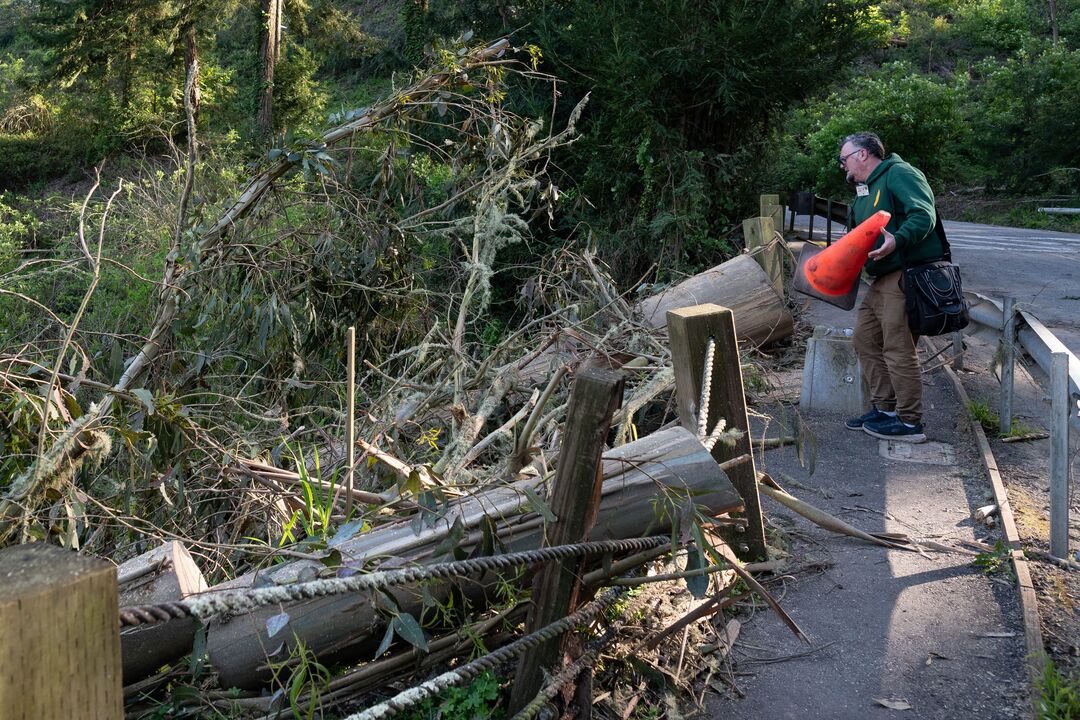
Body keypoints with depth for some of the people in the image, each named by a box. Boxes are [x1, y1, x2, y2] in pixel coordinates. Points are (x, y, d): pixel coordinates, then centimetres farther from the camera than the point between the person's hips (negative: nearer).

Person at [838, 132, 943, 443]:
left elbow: (924, 214, -23)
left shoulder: (899, 174, -9)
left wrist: (898, 239, -37)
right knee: (865, 338, 14)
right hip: (882, 280, 11)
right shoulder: (863, 192, 22)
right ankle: (885, 408, 23)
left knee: (898, 349, -8)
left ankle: (909, 422, 1)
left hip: (906, 276, -11)